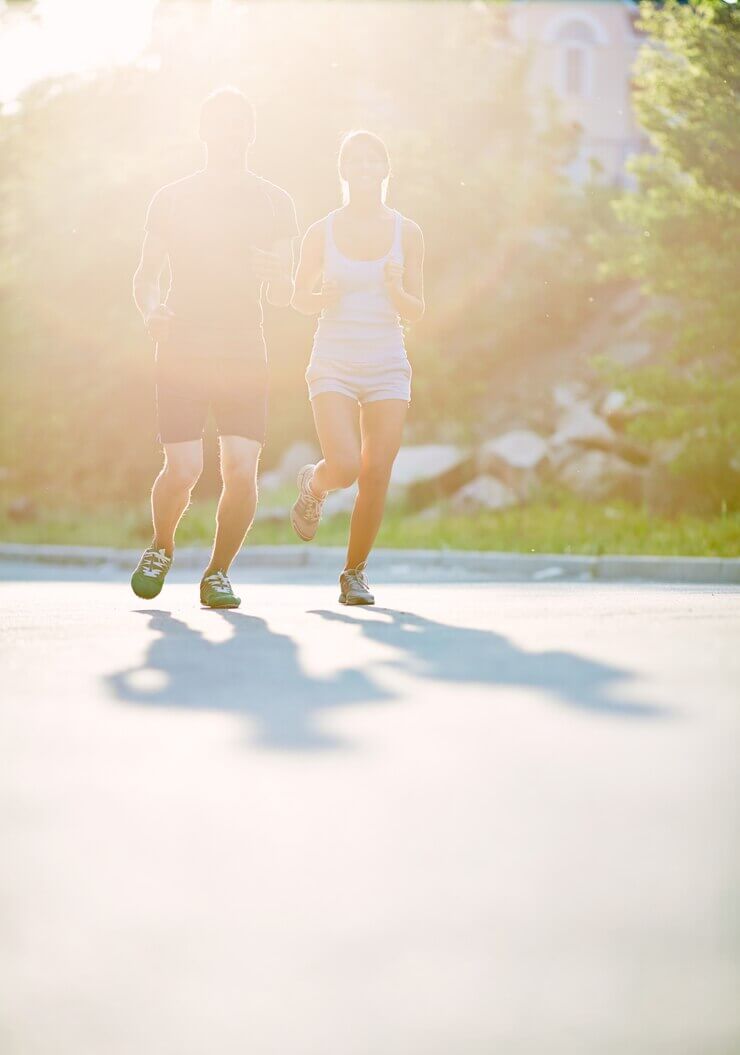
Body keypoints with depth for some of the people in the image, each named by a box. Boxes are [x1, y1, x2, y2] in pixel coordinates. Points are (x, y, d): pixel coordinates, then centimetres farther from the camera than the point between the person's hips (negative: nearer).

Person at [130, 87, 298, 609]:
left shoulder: (275, 203, 10)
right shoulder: (172, 199, 8)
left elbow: (284, 295, 9)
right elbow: (146, 276, 10)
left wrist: (278, 276, -15)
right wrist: (150, 310, -12)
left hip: (245, 355, 1)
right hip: (181, 351, -1)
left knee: (242, 470, -12)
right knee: (183, 470, -11)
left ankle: (218, 573, 8)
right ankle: (161, 548, 19)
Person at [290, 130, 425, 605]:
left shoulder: (407, 232, 2)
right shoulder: (321, 233, -1)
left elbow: (416, 313, 5)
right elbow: (300, 296, 11)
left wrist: (396, 290, -16)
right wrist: (321, 298, -11)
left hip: (387, 368, 1)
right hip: (333, 365, -1)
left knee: (376, 478, -3)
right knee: (345, 467, -19)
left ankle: (355, 573, 17)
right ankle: (314, 486, 19)